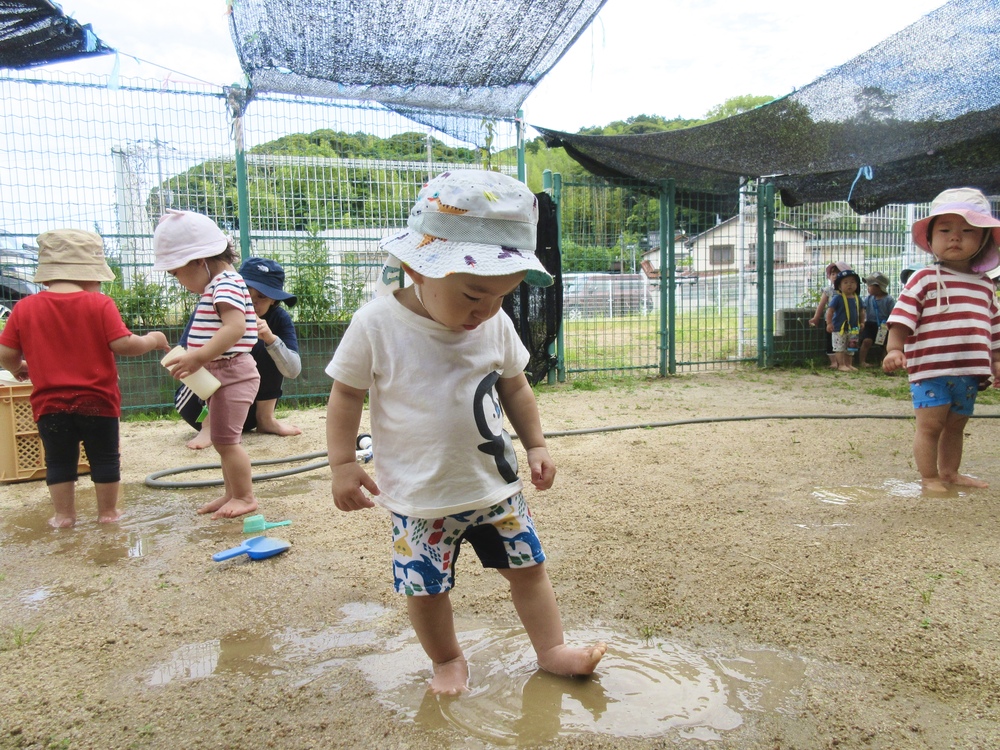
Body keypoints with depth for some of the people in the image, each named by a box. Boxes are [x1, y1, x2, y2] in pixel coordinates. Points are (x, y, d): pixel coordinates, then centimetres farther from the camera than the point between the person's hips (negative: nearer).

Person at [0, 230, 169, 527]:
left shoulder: (25, 308, -1)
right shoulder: (100, 304, -11)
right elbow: (123, 344, -17)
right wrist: (152, 340, 1)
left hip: (49, 403, 2)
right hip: (97, 401, -2)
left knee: (58, 461, 15)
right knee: (105, 458, 12)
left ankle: (63, 515, 22)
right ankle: (107, 512, 21)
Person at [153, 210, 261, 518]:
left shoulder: (227, 284, -17)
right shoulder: (214, 287, 15)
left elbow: (235, 327, -31)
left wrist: (198, 357, -32)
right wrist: (192, 358, 9)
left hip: (232, 373, -11)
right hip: (218, 375, 11)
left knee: (225, 439, -6)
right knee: (223, 440, 16)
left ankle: (245, 497, 6)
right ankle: (232, 493, 27)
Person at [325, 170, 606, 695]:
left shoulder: (497, 325, -4)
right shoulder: (376, 326, -15)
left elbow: (514, 386, 10)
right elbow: (346, 394, -6)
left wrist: (535, 444, 10)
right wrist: (342, 462, -9)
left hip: (495, 484, 3)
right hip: (418, 495, -3)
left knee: (527, 565, 12)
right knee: (425, 587, 8)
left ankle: (552, 650, 31)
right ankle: (447, 660, 34)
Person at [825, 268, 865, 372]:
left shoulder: (857, 298, 6)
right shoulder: (837, 298, -12)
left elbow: (861, 311, 17)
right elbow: (830, 310, -15)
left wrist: (862, 322, 12)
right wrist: (829, 323, -20)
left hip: (853, 328, 6)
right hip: (839, 327, -6)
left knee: (851, 348, 12)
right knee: (840, 347, -3)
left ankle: (848, 364, 21)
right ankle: (841, 365, 3)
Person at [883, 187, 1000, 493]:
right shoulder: (924, 280, -5)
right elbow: (902, 318, -12)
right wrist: (894, 349, -23)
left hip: (969, 372, 6)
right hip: (931, 369, -6)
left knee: (955, 425, 17)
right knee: (930, 424, -3)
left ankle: (950, 472, 30)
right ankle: (929, 477, 9)